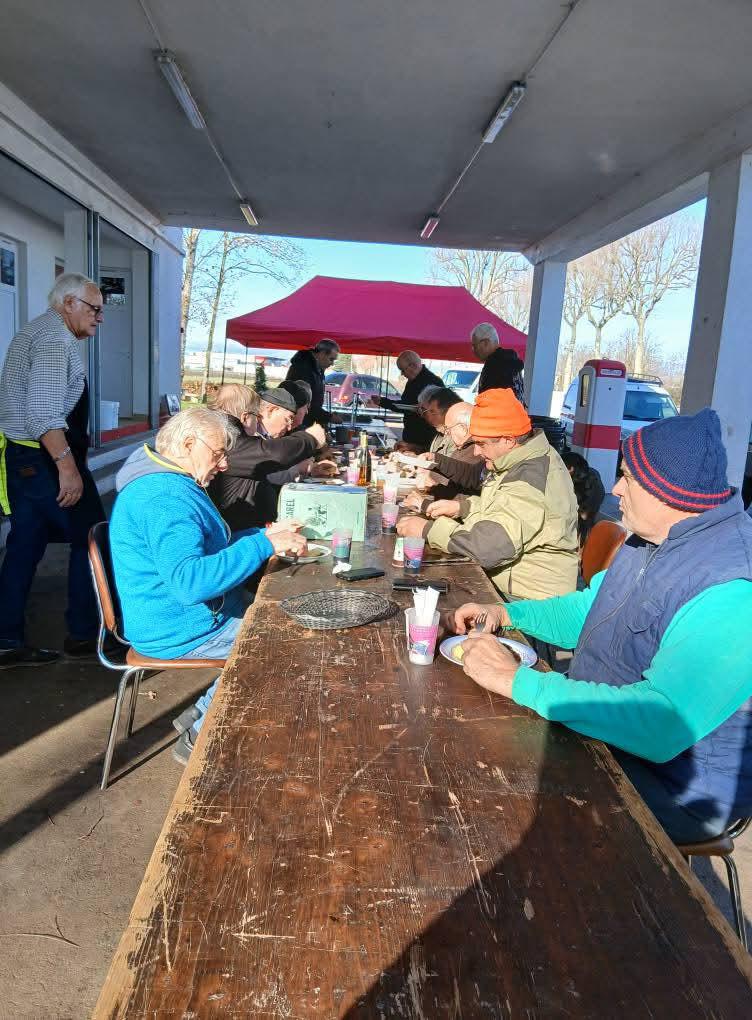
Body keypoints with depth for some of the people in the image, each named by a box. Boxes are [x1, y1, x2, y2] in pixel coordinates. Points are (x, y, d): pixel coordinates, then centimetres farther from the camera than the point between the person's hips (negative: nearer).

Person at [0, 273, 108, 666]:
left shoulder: (32, 332, 19)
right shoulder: (55, 340, -14)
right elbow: (44, 414, -25)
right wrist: (67, 466, -27)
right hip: (44, 458, -10)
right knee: (90, 539, 1)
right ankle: (84, 634, 10)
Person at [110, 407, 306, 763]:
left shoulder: (171, 484, 11)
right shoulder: (164, 498, -25)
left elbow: (208, 548, 20)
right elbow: (190, 581, -37)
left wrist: (261, 535, 4)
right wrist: (263, 545, -34)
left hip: (197, 613, 11)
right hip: (179, 632, -11)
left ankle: (201, 716, 16)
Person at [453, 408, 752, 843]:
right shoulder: (654, 540, 1)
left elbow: (660, 725, -39)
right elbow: (593, 610, 16)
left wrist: (517, 680, -34)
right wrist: (505, 613, 1)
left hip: (671, 788, -8)